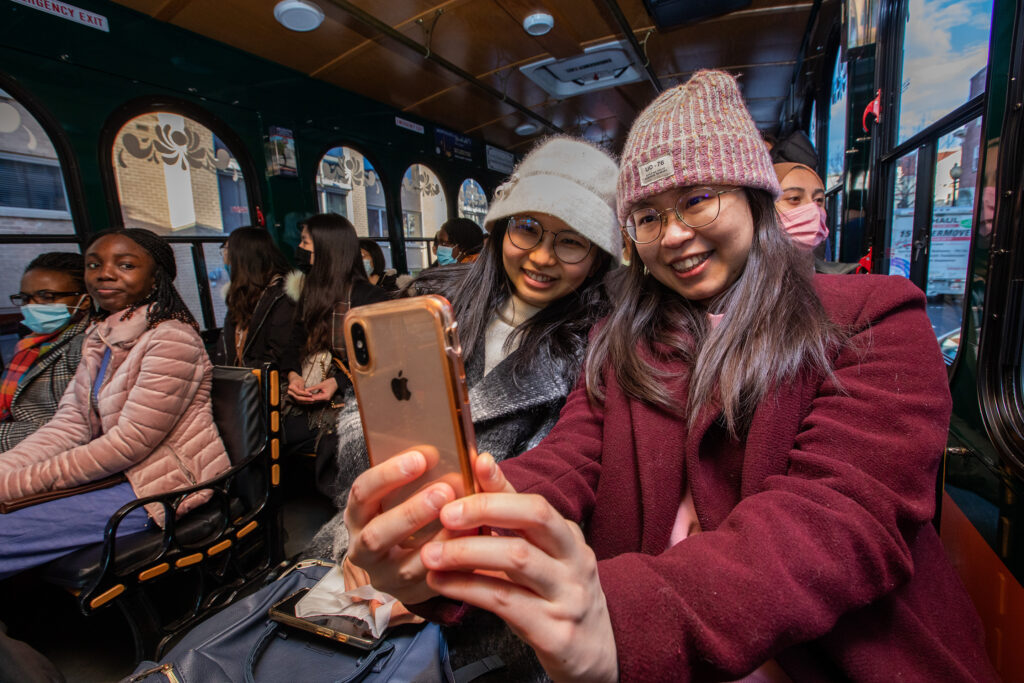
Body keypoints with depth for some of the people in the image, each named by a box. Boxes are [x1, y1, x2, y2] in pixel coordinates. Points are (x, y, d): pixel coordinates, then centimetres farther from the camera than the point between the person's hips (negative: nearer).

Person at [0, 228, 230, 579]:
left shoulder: (171, 340, -19)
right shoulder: (100, 336, 11)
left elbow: (130, 444, -20)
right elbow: (69, 424, 6)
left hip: (165, 484, -8)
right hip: (117, 474, 8)